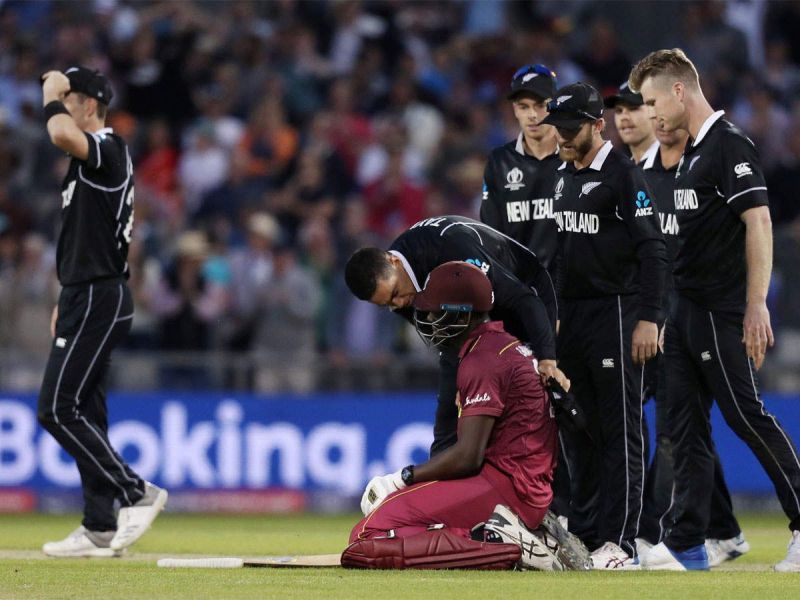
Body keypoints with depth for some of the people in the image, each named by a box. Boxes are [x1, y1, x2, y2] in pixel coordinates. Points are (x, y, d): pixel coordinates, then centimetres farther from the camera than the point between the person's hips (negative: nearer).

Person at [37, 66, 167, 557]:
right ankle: (100, 529, 11)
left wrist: (53, 95, -17)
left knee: (57, 409, -13)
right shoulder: (92, 159, 18)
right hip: (89, 297, 10)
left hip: (99, 300, -10)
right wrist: (67, 301, 22)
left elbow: (61, 133, -36)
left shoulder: (107, 149, -13)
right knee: (84, 413, 9)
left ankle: (137, 492, -12)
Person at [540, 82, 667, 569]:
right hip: (571, 318, 8)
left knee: (620, 430, -7)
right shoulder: (564, 177, 16)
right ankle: (584, 533, 16)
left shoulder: (624, 175, -9)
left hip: (616, 314, -8)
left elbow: (653, 250, -14)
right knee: (578, 431, 10)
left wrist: (647, 319, -20)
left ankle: (620, 541, -8)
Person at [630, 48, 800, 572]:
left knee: (747, 416, -6)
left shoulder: (730, 146, -12)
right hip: (688, 309, 10)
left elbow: (758, 222, -18)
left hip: (723, 313, -10)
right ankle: (688, 546, 6)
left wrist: (756, 306, -23)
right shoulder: (692, 153, 17)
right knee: (687, 427, 6)